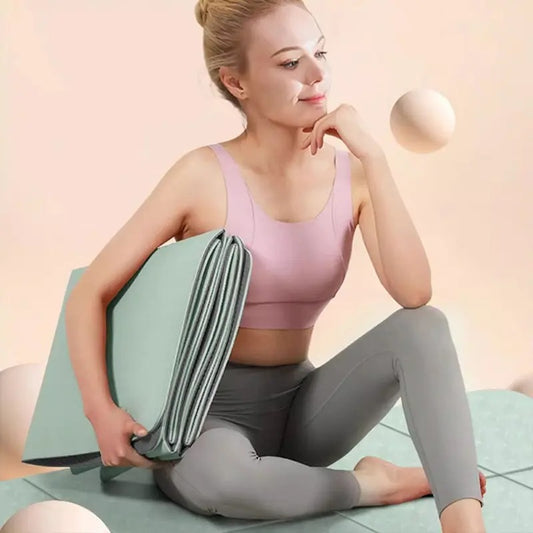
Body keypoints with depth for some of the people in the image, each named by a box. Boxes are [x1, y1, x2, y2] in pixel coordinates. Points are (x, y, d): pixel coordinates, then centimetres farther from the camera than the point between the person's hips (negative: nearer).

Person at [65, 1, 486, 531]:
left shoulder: (351, 174, -3)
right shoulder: (204, 177, -14)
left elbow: (414, 294, -18)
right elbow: (90, 294, -9)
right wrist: (102, 412, -23)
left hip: (299, 406, 4)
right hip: (207, 410, -3)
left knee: (422, 326, -21)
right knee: (217, 476, -39)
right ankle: (372, 482, -12)